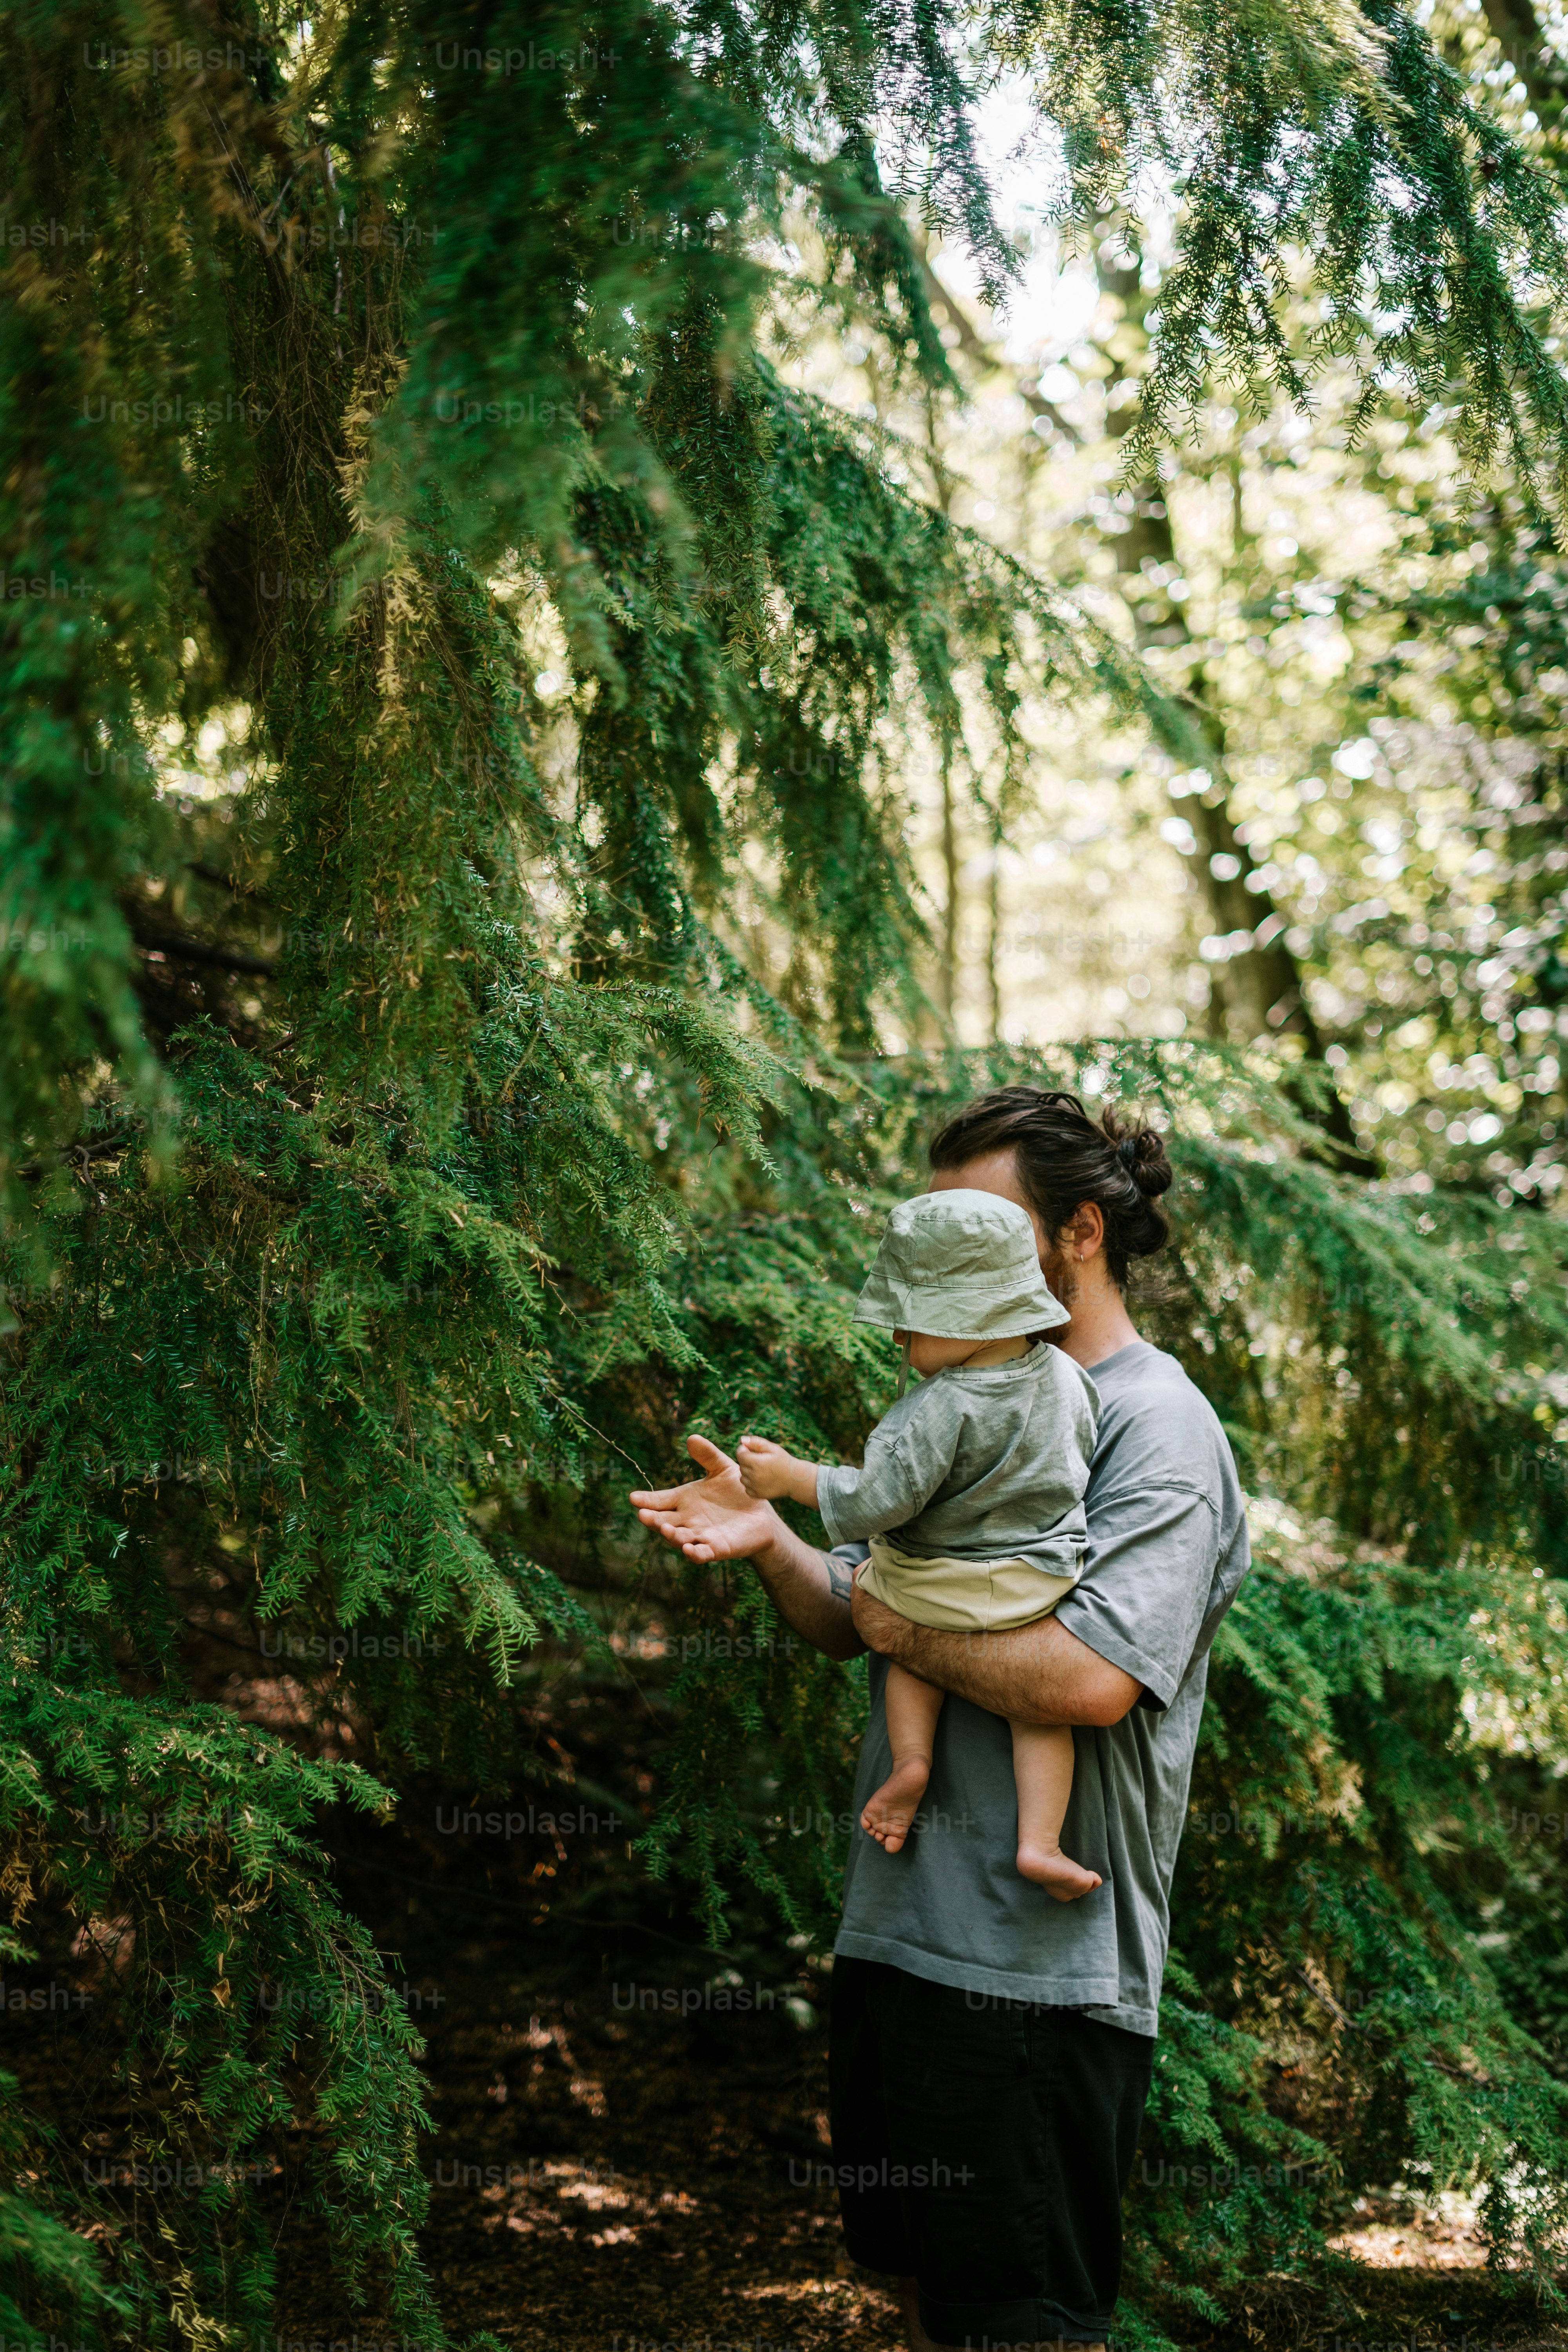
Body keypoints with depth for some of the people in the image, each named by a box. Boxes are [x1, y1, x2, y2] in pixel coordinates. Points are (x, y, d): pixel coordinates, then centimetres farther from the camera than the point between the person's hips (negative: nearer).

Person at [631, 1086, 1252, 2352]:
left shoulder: (1158, 1429, -12)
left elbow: (1089, 1679, -25)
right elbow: (858, 1614, 17)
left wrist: (903, 1630, -11)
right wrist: (772, 1543, -3)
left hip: (1037, 1968, -8)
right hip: (898, 1936, 9)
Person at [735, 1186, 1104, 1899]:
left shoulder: (944, 1410, -27)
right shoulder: (1067, 1377, -6)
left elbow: (882, 1501, -24)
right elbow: (1083, 1456, 12)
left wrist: (790, 1477, -14)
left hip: (945, 1586, -4)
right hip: (1039, 1591, 4)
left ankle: (911, 1758, 9)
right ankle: (1040, 1841, 6)